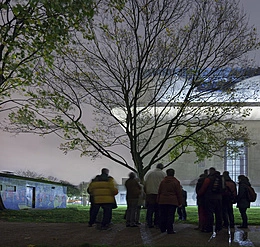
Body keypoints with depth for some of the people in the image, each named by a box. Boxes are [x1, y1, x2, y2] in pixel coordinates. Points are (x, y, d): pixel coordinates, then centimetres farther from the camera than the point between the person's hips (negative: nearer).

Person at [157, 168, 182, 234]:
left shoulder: (162, 181, 8)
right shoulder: (176, 182, -2)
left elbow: (159, 192, 13)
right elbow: (179, 193, -2)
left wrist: (158, 200, 20)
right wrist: (180, 202, 5)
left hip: (162, 201, 3)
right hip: (172, 201, -3)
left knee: (163, 216, 9)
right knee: (170, 216, -2)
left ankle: (162, 229, 15)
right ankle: (169, 230, -4)